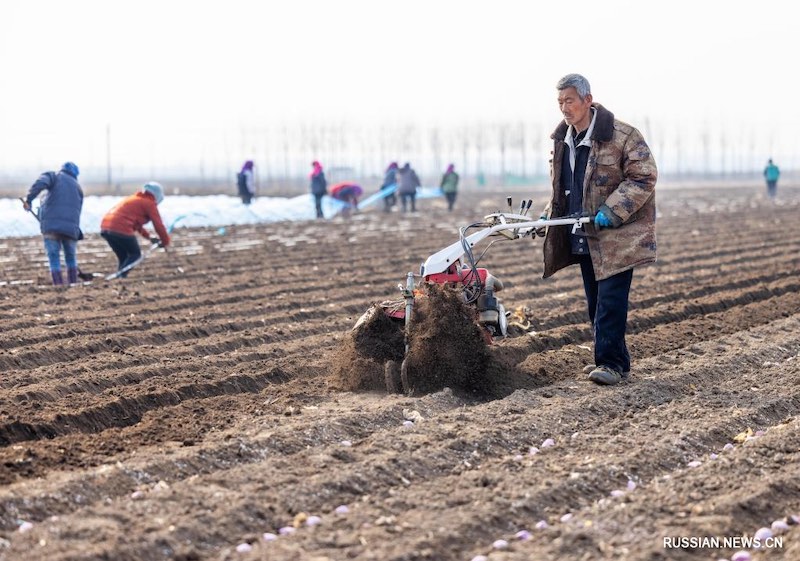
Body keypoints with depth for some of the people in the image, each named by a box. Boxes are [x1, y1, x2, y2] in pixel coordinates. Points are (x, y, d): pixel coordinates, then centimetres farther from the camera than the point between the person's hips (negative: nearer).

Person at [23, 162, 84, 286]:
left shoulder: (54, 176, 13)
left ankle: (58, 285, -8)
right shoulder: (78, 187, 23)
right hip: (71, 226, 3)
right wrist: (76, 232, 22)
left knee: (53, 257, 0)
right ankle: (73, 284, 18)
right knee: (71, 256, 18)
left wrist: (29, 199, -9)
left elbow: (40, 183, -10)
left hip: (50, 224, -3)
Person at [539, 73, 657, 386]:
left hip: (617, 235, -8)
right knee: (595, 301, 11)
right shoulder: (562, 140, 11)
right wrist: (549, 214, 9)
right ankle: (613, 359, 21)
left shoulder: (622, 136, -13)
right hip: (583, 237, 8)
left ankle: (611, 363, -9)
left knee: (610, 298, -12)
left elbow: (644, 176, -15)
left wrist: (611, 212, -22)